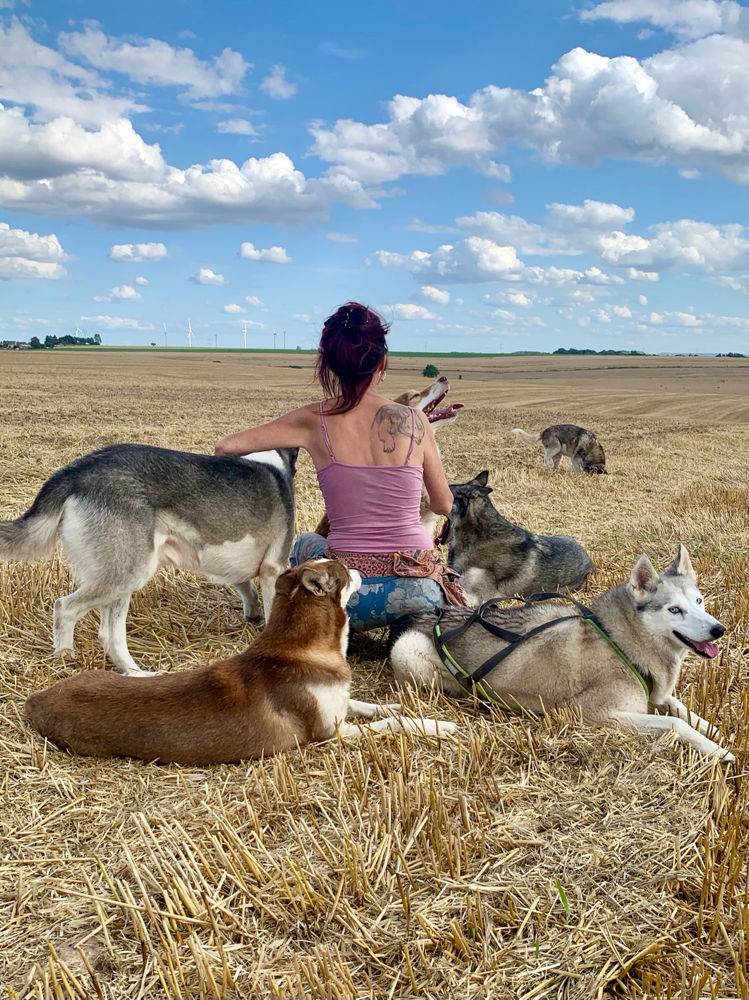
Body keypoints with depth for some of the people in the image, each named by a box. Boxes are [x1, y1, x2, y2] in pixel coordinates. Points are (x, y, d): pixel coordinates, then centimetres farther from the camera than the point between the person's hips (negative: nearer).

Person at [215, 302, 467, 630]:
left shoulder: (315, 420, -4)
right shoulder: (414, 421, -3)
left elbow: (225, 447, 1)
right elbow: (443, 505, 9)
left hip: (348, 596, -1)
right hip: (418, 591, 1)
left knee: (305, 543, 34)